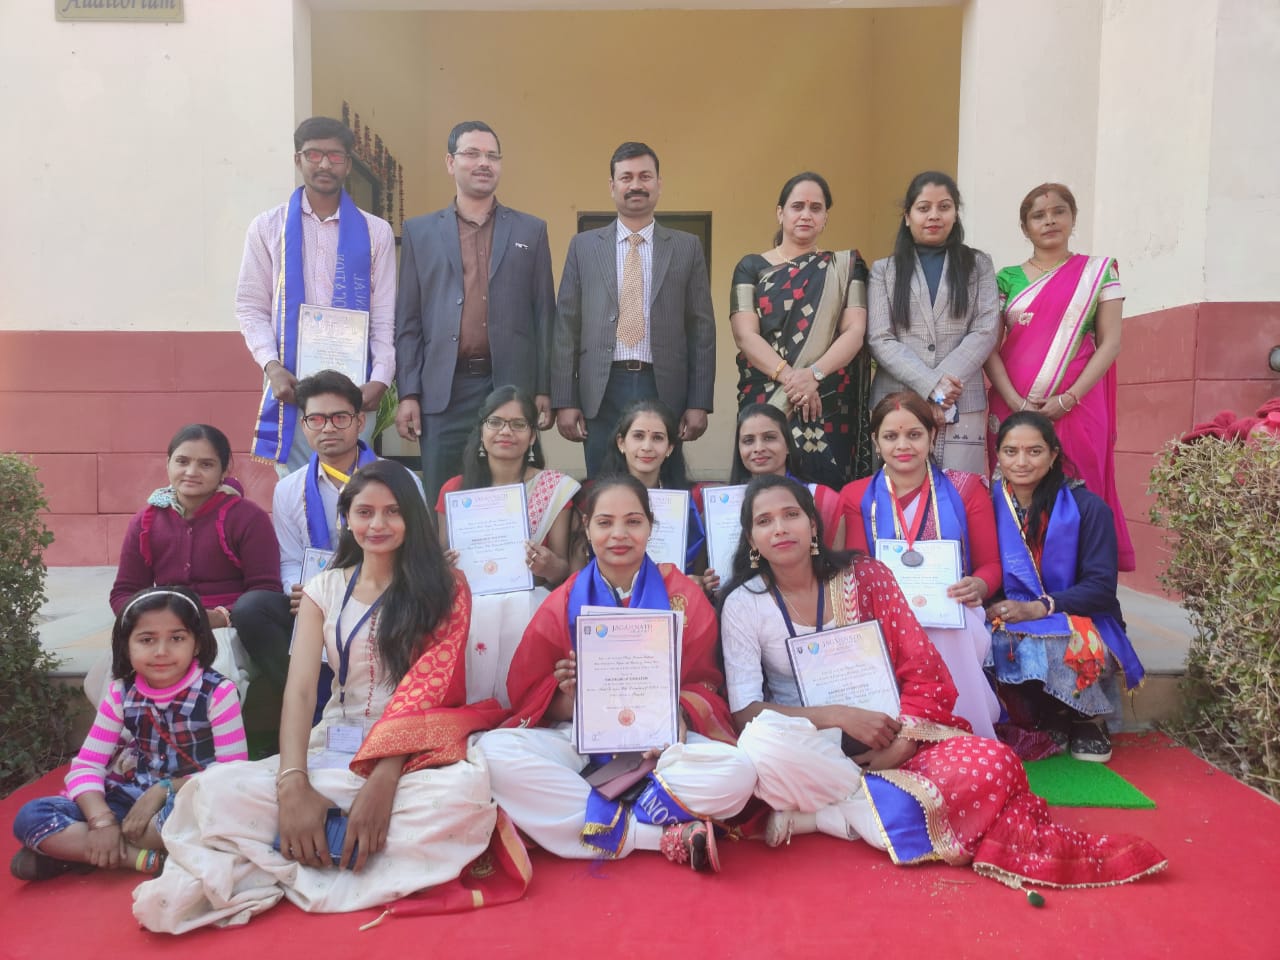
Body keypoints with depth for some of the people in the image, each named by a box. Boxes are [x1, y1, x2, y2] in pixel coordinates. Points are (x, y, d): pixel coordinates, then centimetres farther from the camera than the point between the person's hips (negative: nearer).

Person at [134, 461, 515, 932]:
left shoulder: (445, 588, 1)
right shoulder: (324, 590, 8)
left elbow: (428, 685, -11)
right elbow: (300, 689, -3)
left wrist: (383, 778, -24)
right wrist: (293, 783, -20)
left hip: (414, 751, -2)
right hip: (334, 747, 2)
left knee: (465, 791, -38)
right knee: (218, 789, -23)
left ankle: (271, 875, -25)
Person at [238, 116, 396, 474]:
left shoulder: (375, 232, 9)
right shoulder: (267, 227, 9)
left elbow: (385, 316, 5)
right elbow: (251, 307, 7)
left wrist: (380, 378, -8)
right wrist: (272, 366, -8)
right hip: (290, 384, 0)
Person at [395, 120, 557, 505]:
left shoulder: (531, 230, 11)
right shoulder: (419, 231, 11)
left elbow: (543, 314, 8)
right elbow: (408, 321, 7)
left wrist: (544, 389, 2)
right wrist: (407, 393, 0)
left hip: (513, 387, 0)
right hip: (443, 391, 0)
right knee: (442, 502, 4)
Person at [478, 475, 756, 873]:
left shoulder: (683, 595, 3)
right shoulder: (562, 604, 4)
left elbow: (705, 686, 6)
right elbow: (526, 694, 5)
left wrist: (678, 713, -18)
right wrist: (565, 697, -19)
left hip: (662, 745, -1)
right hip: (580, 740, 2)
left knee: (737, 772, -30)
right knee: (495, 750, -29)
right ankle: (666, 835, -24)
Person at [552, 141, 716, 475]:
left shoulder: (687, 247, 7)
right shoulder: (583, 246, 8)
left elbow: (702, 328, 5)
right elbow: (566, 326, 5)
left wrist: (699, 403, -1)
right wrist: (564, 400, -1)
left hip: (664, 389, 0)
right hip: (602, 392, 0)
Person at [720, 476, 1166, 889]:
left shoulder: (864, 576, -1)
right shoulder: (743, 605, -4)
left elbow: (924, 672, -2)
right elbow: (745, 712, -11)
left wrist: (900, 745, -17)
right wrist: (841, 716, -21)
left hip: (886, 740, 0)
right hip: (806, 748, 1)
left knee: (990, 763, -24)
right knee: (759, 745, -35)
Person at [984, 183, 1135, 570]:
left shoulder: (1098, 271, 8)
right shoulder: (1007, 278, 10)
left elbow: (1110, 343, 1)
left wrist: (1067, 399, -11)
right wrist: (1014, 400, -12)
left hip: (1075, 406, -1)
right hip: (1013, 407, 1)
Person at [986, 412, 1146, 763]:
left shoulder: (1087, 507, -8)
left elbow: (1101, 587, -12)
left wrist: (1038, 608, -26)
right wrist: (992, 606, -21)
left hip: (1077, 620, -2)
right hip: (1008, 621, 2)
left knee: (1077, 649, -37)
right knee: (987, 646, -33)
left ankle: (1087, 719, 0)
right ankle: (1049, 718, -2)